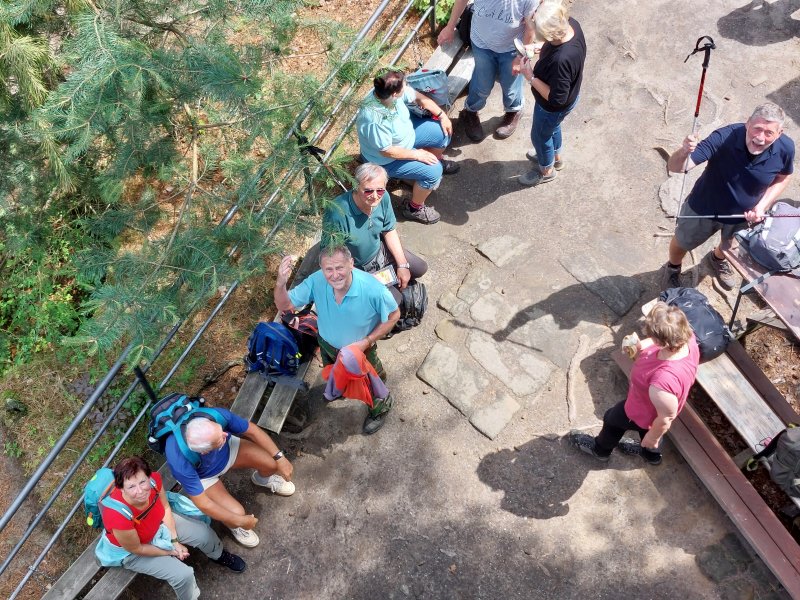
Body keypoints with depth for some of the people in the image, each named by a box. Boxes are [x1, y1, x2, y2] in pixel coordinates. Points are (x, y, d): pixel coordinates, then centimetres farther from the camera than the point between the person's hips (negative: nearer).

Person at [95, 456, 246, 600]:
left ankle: (219, 556, 37)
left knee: (204, 533, 1)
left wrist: (174, 541, -12)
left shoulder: (154, 479, -31)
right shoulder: (118, 517, -43)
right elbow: (136, 549, -24)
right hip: (131, 552, -5)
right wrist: (171, 551, -11)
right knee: (183, 575, -15)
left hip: (158, 524, 5)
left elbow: (165, 508, -9)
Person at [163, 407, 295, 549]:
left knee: (272, 463, -12)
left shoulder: (218, 415, -37)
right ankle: (234, 525, 19)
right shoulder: (181, 463, -42)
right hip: (202, 476, -3)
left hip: (228, 449, 3)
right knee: (237, 512, -20)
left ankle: (262, 479, 27)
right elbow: (202, 503, -29)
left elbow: (253, 430, -19)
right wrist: (239, 521, -22)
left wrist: (279, 458, -20)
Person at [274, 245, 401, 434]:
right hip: (327, 346, 3)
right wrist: (280, 283, -45)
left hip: (361, 349, -3)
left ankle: (379, 410, 61)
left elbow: (393, 315, -22)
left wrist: (367, 342, -28)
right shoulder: (316, 282, -33)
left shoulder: (373, 289, -41)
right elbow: (284, 305, -23)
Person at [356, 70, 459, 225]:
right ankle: (415, 208, 5)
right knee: (433, 171, -19)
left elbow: (417, 97, -3)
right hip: (385, 159, -8)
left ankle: (437, 161, 40)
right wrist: (417, 154, -24)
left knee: (444, 131, 8)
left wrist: (442, 115, -5)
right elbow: (387, 151, -32)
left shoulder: (389, 90, -21)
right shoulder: (375, 120, -43)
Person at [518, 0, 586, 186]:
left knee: (540, 135, 21)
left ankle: (546, 171, 49)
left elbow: (556, 99, -33)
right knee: (552, 127, 33)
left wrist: (530, 77, -28)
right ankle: (555, 157, 61)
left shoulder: (561, 60, -45)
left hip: (554, 107, -8)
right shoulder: (571, 24, -20)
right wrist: (540, 49, -9)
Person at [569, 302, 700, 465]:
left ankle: (600, 449, 61)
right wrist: (642, 345, -18)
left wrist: (652, 438, -11)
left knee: (612, 420, 27)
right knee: (646, 423, 38)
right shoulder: (687, 337, -30)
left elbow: (665, 419, -30)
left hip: (644, 413, -6)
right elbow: (665, 339, -3)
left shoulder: (664, 381, -49)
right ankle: (651, 453, 70)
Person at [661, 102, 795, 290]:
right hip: (704, 208, -3)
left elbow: (783, 177, -3)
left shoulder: (785, 148, -27)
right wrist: (684, 152, -64)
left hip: (743, 214, 3)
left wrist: (763, 205, -17)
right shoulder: (724, 138, -37)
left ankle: (718, 259, 70)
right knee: (682, 243, 24)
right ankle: (672, 268, 58)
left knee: (729, 245, 34)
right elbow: (675, 167, -41)